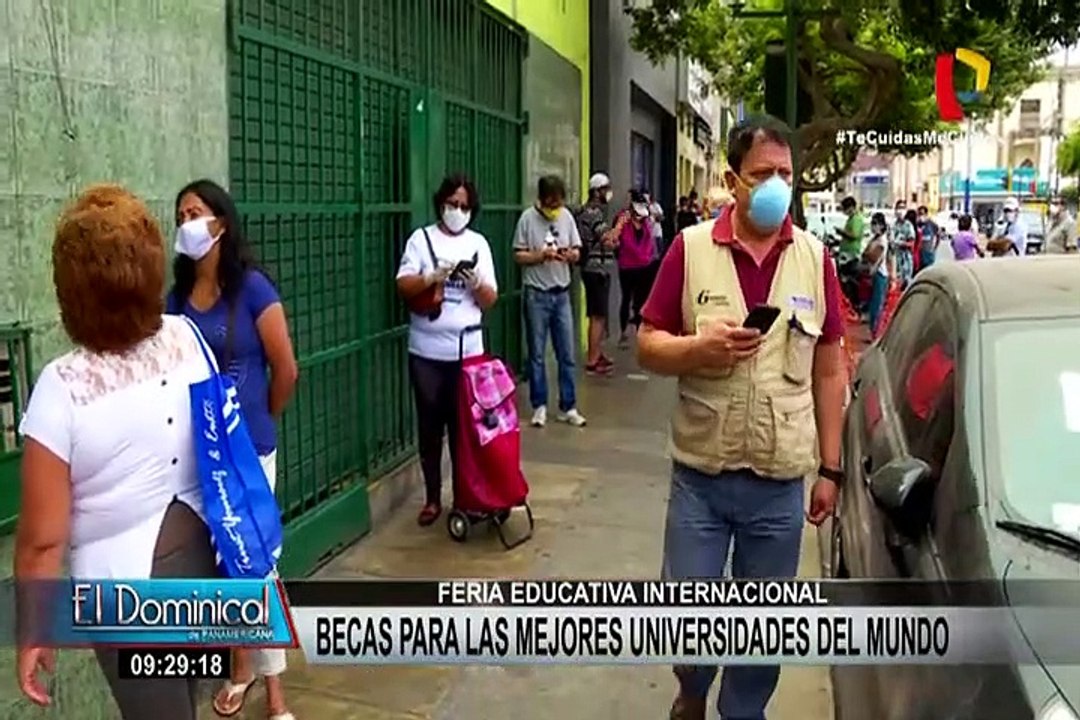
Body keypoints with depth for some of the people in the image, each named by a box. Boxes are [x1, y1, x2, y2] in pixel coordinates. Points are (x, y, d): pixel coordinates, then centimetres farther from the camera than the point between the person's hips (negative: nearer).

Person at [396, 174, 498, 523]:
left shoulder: (478, 243, 8)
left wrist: (477, 283, -14)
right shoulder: (421, 238, 3)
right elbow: (403, 286, -5)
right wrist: (433, 276, -20)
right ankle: (432, 498, 18)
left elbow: (490, 301, 5)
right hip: (427, 350, -1)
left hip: (467, 349, 1)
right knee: (430, 426, 7)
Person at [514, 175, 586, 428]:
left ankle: (568, 407, 15)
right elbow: (518, 256, -6)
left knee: (567, 355, 6)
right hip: (537, 295, -3)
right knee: (537, 355, 5)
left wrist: (571, 255, -15)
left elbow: (577, 252, 7)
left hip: (562, 294, 3)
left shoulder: (566, 216, 3)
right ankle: (539, 406, 16)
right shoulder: (527, 218, -8)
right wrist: (542, 255, -21)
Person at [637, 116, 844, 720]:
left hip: (781, 482, 2)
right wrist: (701, 347, -22)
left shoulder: (815, 258, 1)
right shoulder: (691, 249, -4)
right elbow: (648, 347, -1)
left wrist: (830, 469, 5)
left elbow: (830, 370, 6)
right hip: (700, 475, -1)